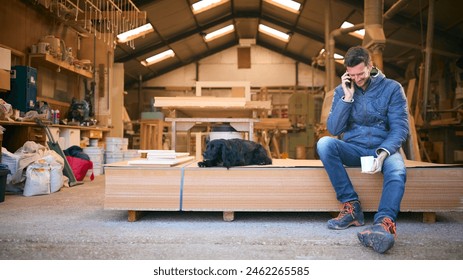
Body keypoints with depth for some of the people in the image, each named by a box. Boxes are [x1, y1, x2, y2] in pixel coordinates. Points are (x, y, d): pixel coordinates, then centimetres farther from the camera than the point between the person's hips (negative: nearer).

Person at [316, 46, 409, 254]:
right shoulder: (341, 91, 6)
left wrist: (383, 154, -25)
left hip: (385, 148, -1)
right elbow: (333, 130, -3)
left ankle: (384, 224, -55)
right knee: (324, 143, -28)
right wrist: (347, 97, -11)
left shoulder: (392, 88, 1)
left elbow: (399, 128, -7)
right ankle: (351, 206, -25)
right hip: (353, 149, 2)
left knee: (397, 172, -35)